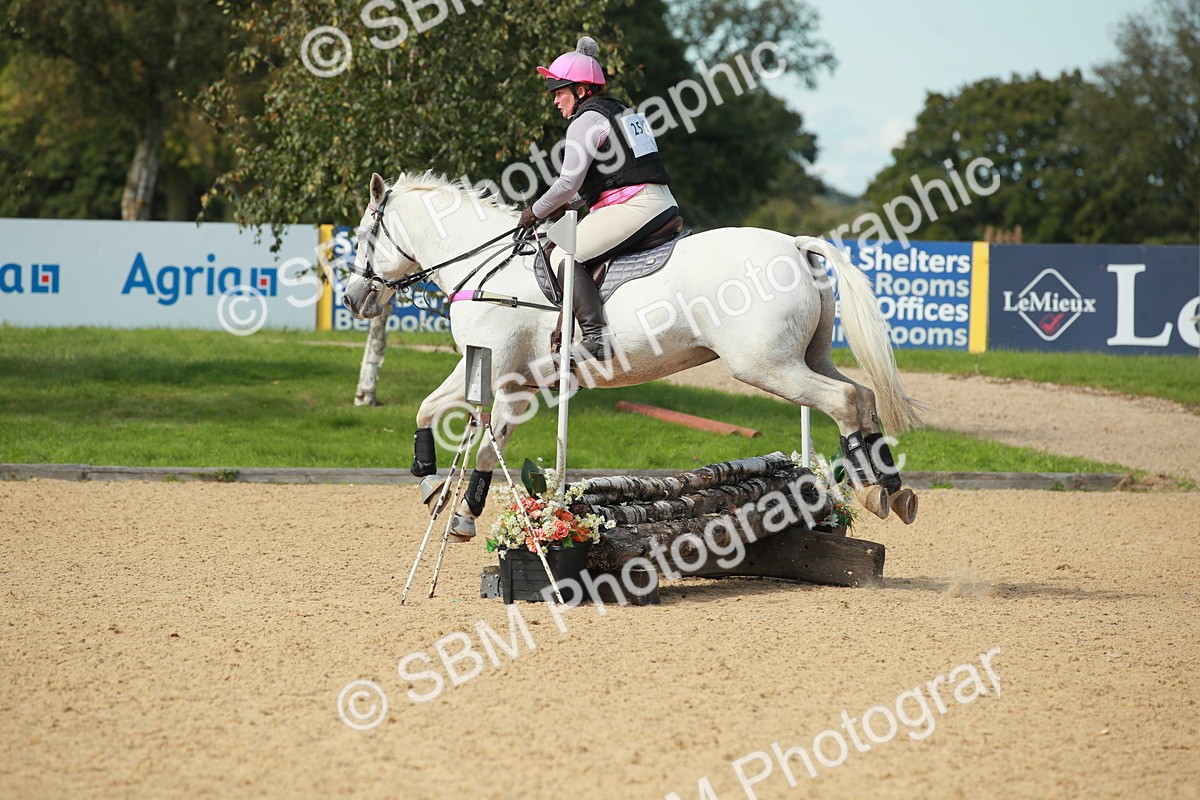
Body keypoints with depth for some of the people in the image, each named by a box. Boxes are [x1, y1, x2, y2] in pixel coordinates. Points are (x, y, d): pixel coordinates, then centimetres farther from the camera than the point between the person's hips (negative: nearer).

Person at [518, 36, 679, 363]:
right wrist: (563, 205, 22)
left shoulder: (585, 122, -6)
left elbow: (569, 182, -11)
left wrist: (537, 211, 3)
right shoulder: (621, 111, 24)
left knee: (566, 258, -10)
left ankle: (596, 336, -23)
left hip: (633, 208, -10)